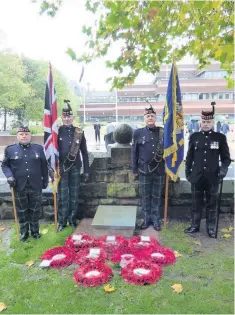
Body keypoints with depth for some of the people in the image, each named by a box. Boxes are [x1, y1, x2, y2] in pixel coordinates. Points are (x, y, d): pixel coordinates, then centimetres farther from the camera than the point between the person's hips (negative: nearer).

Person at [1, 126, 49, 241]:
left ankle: (35, 230, 30)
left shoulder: (38, 148, 3)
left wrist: (45, 180, 7)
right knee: (22, 210, 13)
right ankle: (24, 232, 30)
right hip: (19, 186, 0)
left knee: (35, 209, 12)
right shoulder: (10, 149, 0)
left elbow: (44, 166, 6)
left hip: (35, 186, 1)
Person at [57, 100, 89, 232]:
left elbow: (84, 152, 4)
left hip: (75, 168, 1)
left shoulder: (79, 132, 2)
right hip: (62, 168, -1)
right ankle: (62, 221, 17)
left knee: (74, 195, 9)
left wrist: (86, 170, 2)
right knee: (63, 196, 5)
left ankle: (73, 220, 23)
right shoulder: (57, 131, -1)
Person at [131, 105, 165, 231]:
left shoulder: (162, 131, 3)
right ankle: (146, 219, 23)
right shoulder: (138, 133, 0)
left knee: (157, 196, 11)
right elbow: (134, 151, 2)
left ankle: (156, 219, 23)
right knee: (145, 196, 9)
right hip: (144, 170, -1)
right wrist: (134, 169, 0)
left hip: (159, 170, 1)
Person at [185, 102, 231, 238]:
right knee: (197, 203, 12)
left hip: (213, 177, -1)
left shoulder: (220, 137, 0)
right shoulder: (194, 136, 4)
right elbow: (190, 156, 8)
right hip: (197, 176, 1)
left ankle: (211, 228, 25)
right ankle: (195, 225, 26)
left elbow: (226, 157, 2)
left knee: (212, 204, 10)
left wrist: (224, 168, -15)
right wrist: (187, 172, 7)